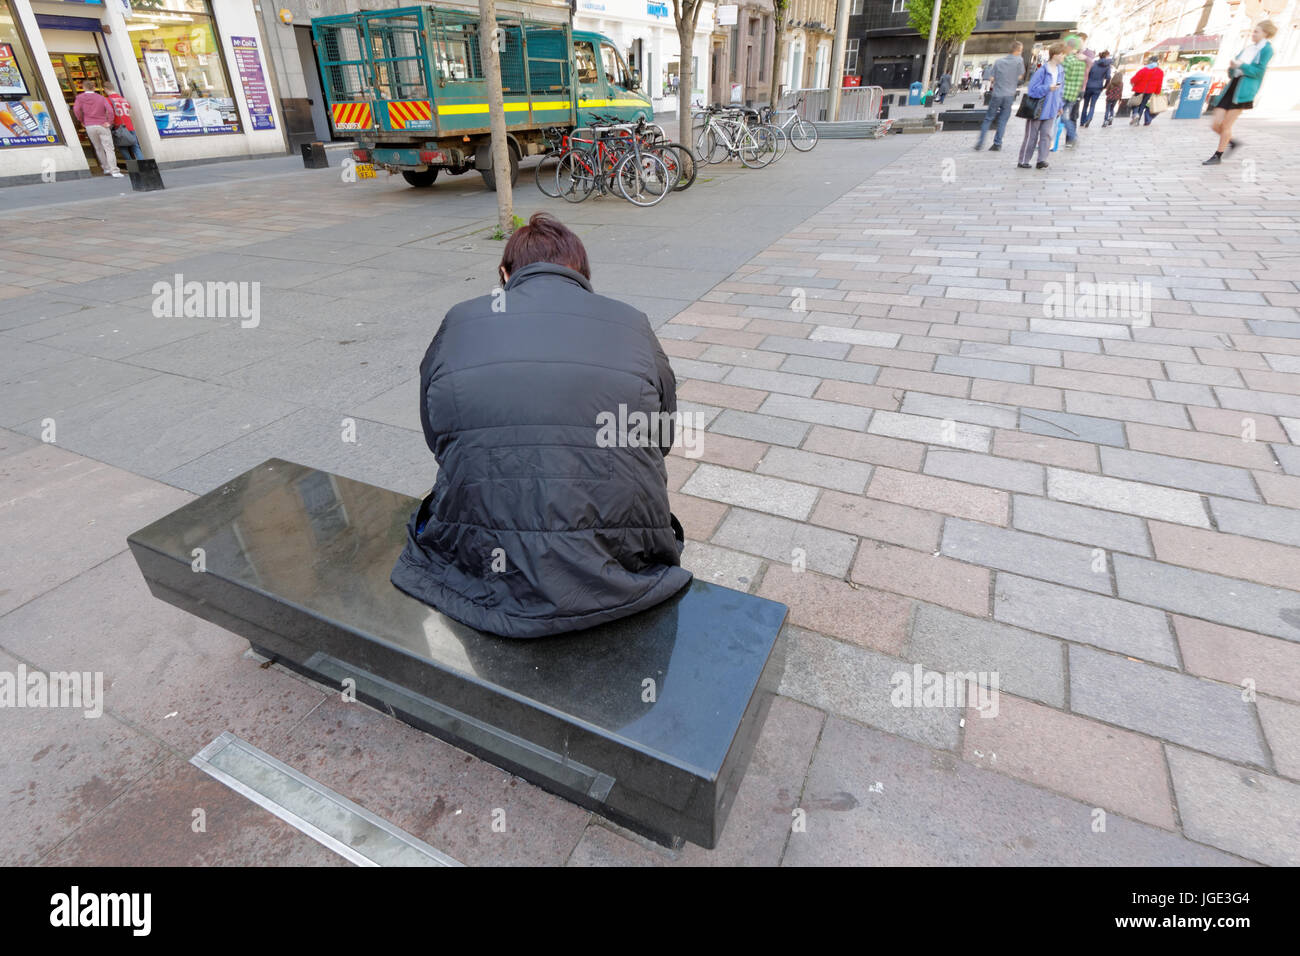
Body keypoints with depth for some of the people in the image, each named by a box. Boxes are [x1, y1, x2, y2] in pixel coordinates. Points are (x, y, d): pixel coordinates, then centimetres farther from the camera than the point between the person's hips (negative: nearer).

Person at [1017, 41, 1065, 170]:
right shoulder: (1042, 71, -15)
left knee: (1046, 135, 0)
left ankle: (1042, 160, 2)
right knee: (1031, 136, 1)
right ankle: (1023, 161, 9)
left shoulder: (1061, 71, 8)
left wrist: (1060, 105, 17)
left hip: (1051, 110, 6)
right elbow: (1033, 89, -16)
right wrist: (1048, 88, -24)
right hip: (1036, 110, -6)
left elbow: (1060, 89, 17)